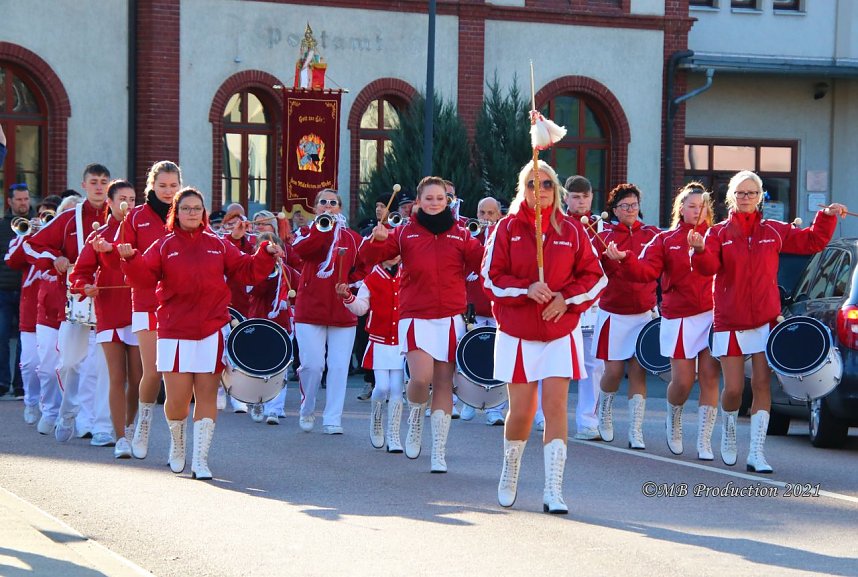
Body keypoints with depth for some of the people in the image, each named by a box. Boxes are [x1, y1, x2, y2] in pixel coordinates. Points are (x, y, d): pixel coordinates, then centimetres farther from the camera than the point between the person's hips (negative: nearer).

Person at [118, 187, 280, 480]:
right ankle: (177, 444, 27)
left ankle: (200, 459, 5)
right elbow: (144, 277, -4)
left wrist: (266, 255, -4)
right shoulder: (164, 246, 6)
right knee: (177, 398, -3)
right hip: (175, 332, -1)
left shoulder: (218, 245, 10)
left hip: (212, 331, 1)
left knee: (207, 395, -1)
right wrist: (132, 259, -22)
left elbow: (247, 271, 11)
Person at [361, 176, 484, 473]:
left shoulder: (460, 234, 9)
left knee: (444, 383, 1)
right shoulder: (405, 233, 6)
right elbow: (371, 257, 0)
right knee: (421, 378, -18)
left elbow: (480, 261, 1)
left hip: (451, 317, 2)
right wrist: (377, 240, -21)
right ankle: (415, 421, 15)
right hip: (416, 317, -1)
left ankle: (439, 451, 7)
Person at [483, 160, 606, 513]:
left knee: (556, 406, -9)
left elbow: (594, 276, 6)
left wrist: (567, 299, -10)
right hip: (516, 332, 0)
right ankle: (510, 472, 32)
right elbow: (492, 276, -3)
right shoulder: (507, 228, 0)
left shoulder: (572, 230, 3)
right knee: (521, 410, 4)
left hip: (561, 331, 1)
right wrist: (526, 289, -18)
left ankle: (553, 489, -8)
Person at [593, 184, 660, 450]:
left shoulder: (652, 235, 6)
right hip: (613, 314, -1)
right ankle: (604, 413, 29)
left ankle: (636, 432, 0)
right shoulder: (605, 236, 1)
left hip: (644, 313, 1)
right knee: (614, 370, 0)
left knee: (638, 372, -2)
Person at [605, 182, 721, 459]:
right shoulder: (665, 241, 6)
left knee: (709, 378, -5)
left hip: (712, 315, 0)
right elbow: (646, 271, -8)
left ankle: (704, 442, 3)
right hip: (680, 319, 0)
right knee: (682, 381, 1)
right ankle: (674, 424, 32)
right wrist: (625, 259, -25)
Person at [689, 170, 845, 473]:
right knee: (733, 388, -1)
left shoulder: (774, 231, 7)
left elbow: (812, 241, 13)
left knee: (762, 385, -5)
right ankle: (728, 434, 29)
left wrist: (827, 217, -1)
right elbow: (709, 267, -15)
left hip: (765, 320, 1)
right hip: (729, 321, -1)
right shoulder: (719, 233, 1)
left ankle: (756, 453, -3)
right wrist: (700, 251, -35)